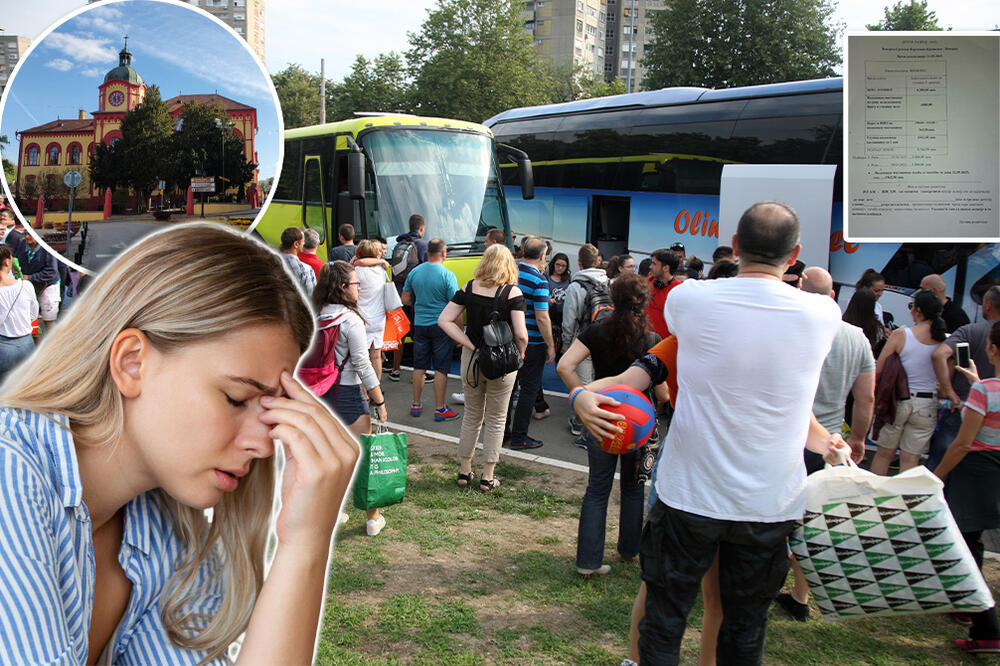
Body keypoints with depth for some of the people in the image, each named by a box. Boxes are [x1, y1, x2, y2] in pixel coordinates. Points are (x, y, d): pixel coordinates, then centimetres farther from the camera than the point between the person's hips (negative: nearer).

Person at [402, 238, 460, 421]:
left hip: (420, 324, 5)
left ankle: (416, 405, 22)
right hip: (441, 325, -4)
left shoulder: (414, 273, 2)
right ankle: (440, 409, 6)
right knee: (441, 368, 2)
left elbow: (406, 299, 10)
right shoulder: (447, 275, -13)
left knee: (419, 366, 13)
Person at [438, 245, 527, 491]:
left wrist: (471, 346, -7)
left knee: (472, 416, 19)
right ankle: (487, 477, 18)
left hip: (471, 359, 3)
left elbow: (444, 320, -6)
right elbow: (520, 334, -19)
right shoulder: (513, 293, -13)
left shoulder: (469, 288, -2)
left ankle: (464, 471, 27)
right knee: (496, 420, 12)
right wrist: (519, 354, 0)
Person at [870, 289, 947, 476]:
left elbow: (878, 370, -9)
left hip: (897, 402, -2)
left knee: (884, 454, 13)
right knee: (910, 460, 10)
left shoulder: (900, 335, -11)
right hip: (927, 405, 2)